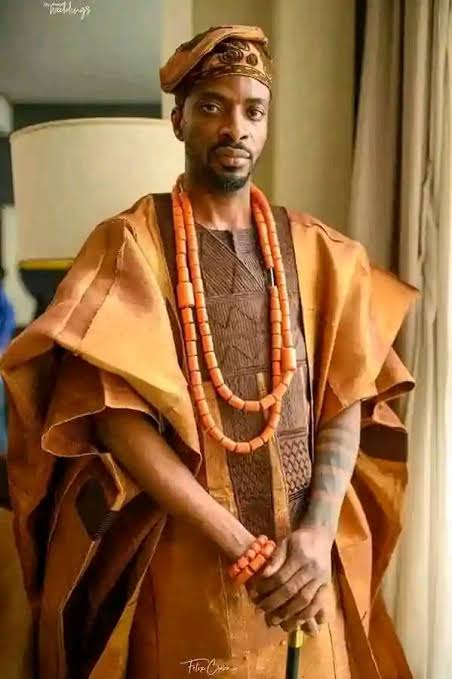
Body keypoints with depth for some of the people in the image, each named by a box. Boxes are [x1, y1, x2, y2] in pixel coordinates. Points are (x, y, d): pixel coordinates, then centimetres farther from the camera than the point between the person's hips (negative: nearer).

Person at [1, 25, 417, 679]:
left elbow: (346, 400, 0)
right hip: (184, 559, -3)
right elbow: (116, 415, -14)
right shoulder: (128, 244, -5)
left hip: (308, 554, 3)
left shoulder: (317, 250, 4)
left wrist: (318, 534, -15)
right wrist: (244, 549, -17)